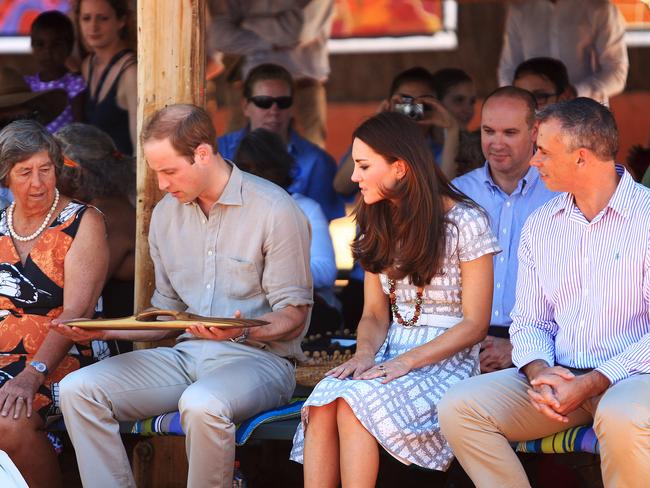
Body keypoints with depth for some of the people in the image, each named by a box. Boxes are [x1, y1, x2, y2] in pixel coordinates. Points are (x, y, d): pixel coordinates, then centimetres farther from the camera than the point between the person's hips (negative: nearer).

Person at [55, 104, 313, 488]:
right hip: (188, 355, 7)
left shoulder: (274, 210, -9)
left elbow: (293, 316, -8)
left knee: (203, 405, -40)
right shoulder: (167, 214, 12)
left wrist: (242, 332, -28)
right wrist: (103, 331, 2)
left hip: (259, 357, -6)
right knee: (78, 390, -14)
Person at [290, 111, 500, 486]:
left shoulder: (465, 223, -6)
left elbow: (475, 324, -7)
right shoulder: (379, 226, 14)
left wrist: (408, 361, -18)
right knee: (323, 402, -28)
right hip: (390, 354, 5)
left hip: (447, 361, -5)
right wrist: (365, 354, -7)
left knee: (354, 403, -33)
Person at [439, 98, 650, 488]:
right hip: (559, 376, 5)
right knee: (459, 407, -17)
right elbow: (529, 322, 14)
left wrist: (591, 384, -19)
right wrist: (539, 371, -9)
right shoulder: (540, 225, 13)